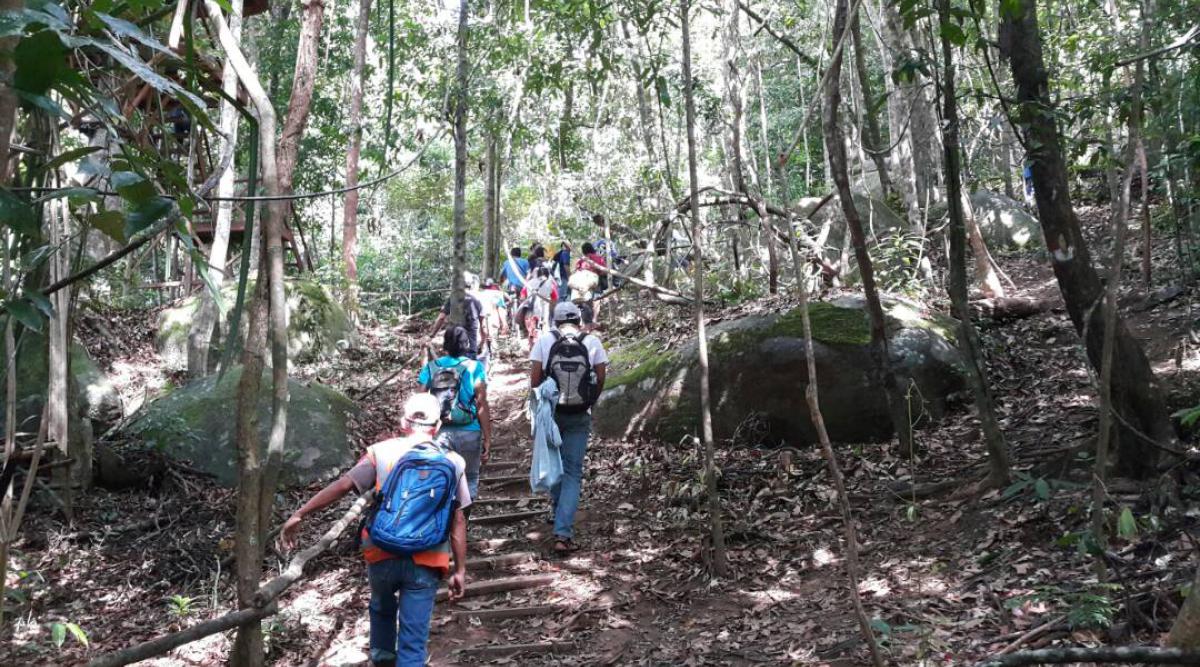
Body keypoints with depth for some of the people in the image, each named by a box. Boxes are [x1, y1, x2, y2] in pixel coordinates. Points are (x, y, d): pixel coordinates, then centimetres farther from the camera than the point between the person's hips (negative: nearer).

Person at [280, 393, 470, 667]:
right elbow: (458, 520, 0)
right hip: (425, 563, -1)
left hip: (382, 556, 1)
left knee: (382, 609, 32)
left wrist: (299, 515, -4)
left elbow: (343, 485, -9)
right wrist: (460, 570, 3)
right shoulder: (452, 461, 1)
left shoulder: (382, 452, -1)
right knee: (413, 640, 5)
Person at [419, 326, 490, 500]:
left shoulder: (430, 368, 0)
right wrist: (487, 438, -1)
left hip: (439, 433, 1)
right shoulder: (475, 368, -5)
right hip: (468, 433, -1)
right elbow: (482, 406, -6)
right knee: (470, 480, 16)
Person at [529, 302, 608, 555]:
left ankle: (559, 513, 39)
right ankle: (563, 534, -5)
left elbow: (535, 378, -5)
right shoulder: (592, 342, 0)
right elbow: (601, 378, 1)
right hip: (580, 416, 0)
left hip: (550, 411, 1)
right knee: (572, 472, 3)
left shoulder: (544, 340, -2)